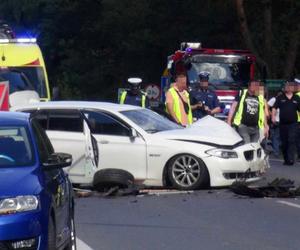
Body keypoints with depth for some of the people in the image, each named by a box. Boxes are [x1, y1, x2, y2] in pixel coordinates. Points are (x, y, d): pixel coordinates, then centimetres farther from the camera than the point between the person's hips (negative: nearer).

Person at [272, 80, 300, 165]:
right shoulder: (280, 98, 6)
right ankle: (286, 159, 18)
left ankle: (291, 159, -21)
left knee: (292, 141, -14)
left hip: (293, 123, -1)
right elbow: (274, 108, 1)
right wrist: (273, 116, -14)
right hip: (282, 123, 1)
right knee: (284, 142, 7)